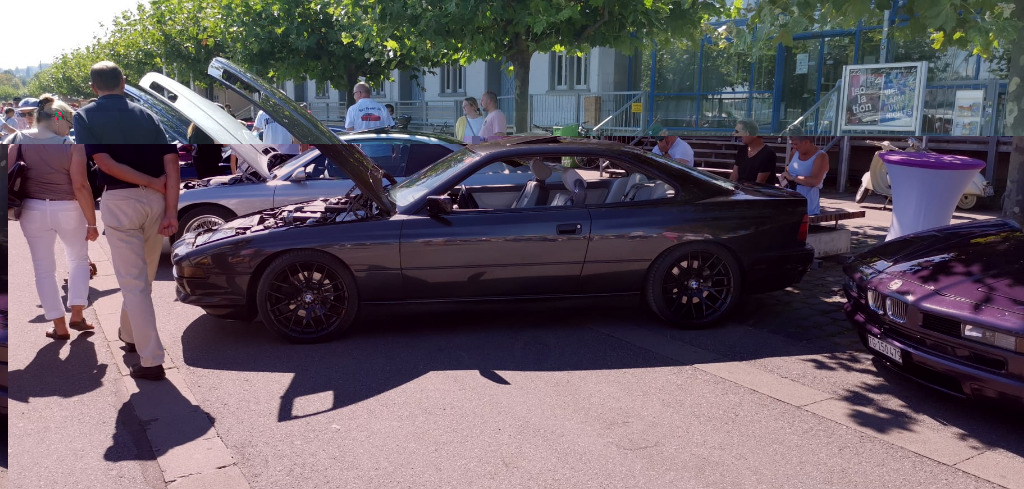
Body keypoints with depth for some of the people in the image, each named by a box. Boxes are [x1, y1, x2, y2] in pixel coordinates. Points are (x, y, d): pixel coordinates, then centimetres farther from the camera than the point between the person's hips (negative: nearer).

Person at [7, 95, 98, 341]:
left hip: (33, 210, 2)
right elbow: (81, 186, -14)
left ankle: (59, 326, 14)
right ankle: (76, 314, 13)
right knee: (79, 260, 21)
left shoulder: (18, 140, -1)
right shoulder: (72, 145, -10)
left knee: (44, 269, 12)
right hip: (68, 210, -2)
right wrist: (91, 223, -9)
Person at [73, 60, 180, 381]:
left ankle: (151, 361, -4)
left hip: (120, 201, -4)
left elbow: (105, 162, -12)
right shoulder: (146, 115, 10)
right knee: (143, 278, 20)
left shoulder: (85, 116, 2)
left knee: (134, 283, -1)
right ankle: (130, 335, 41)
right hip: (157, 199, 4)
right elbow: (171, 161, -2)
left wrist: (153, 184, -6)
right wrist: (171, 212, -6)